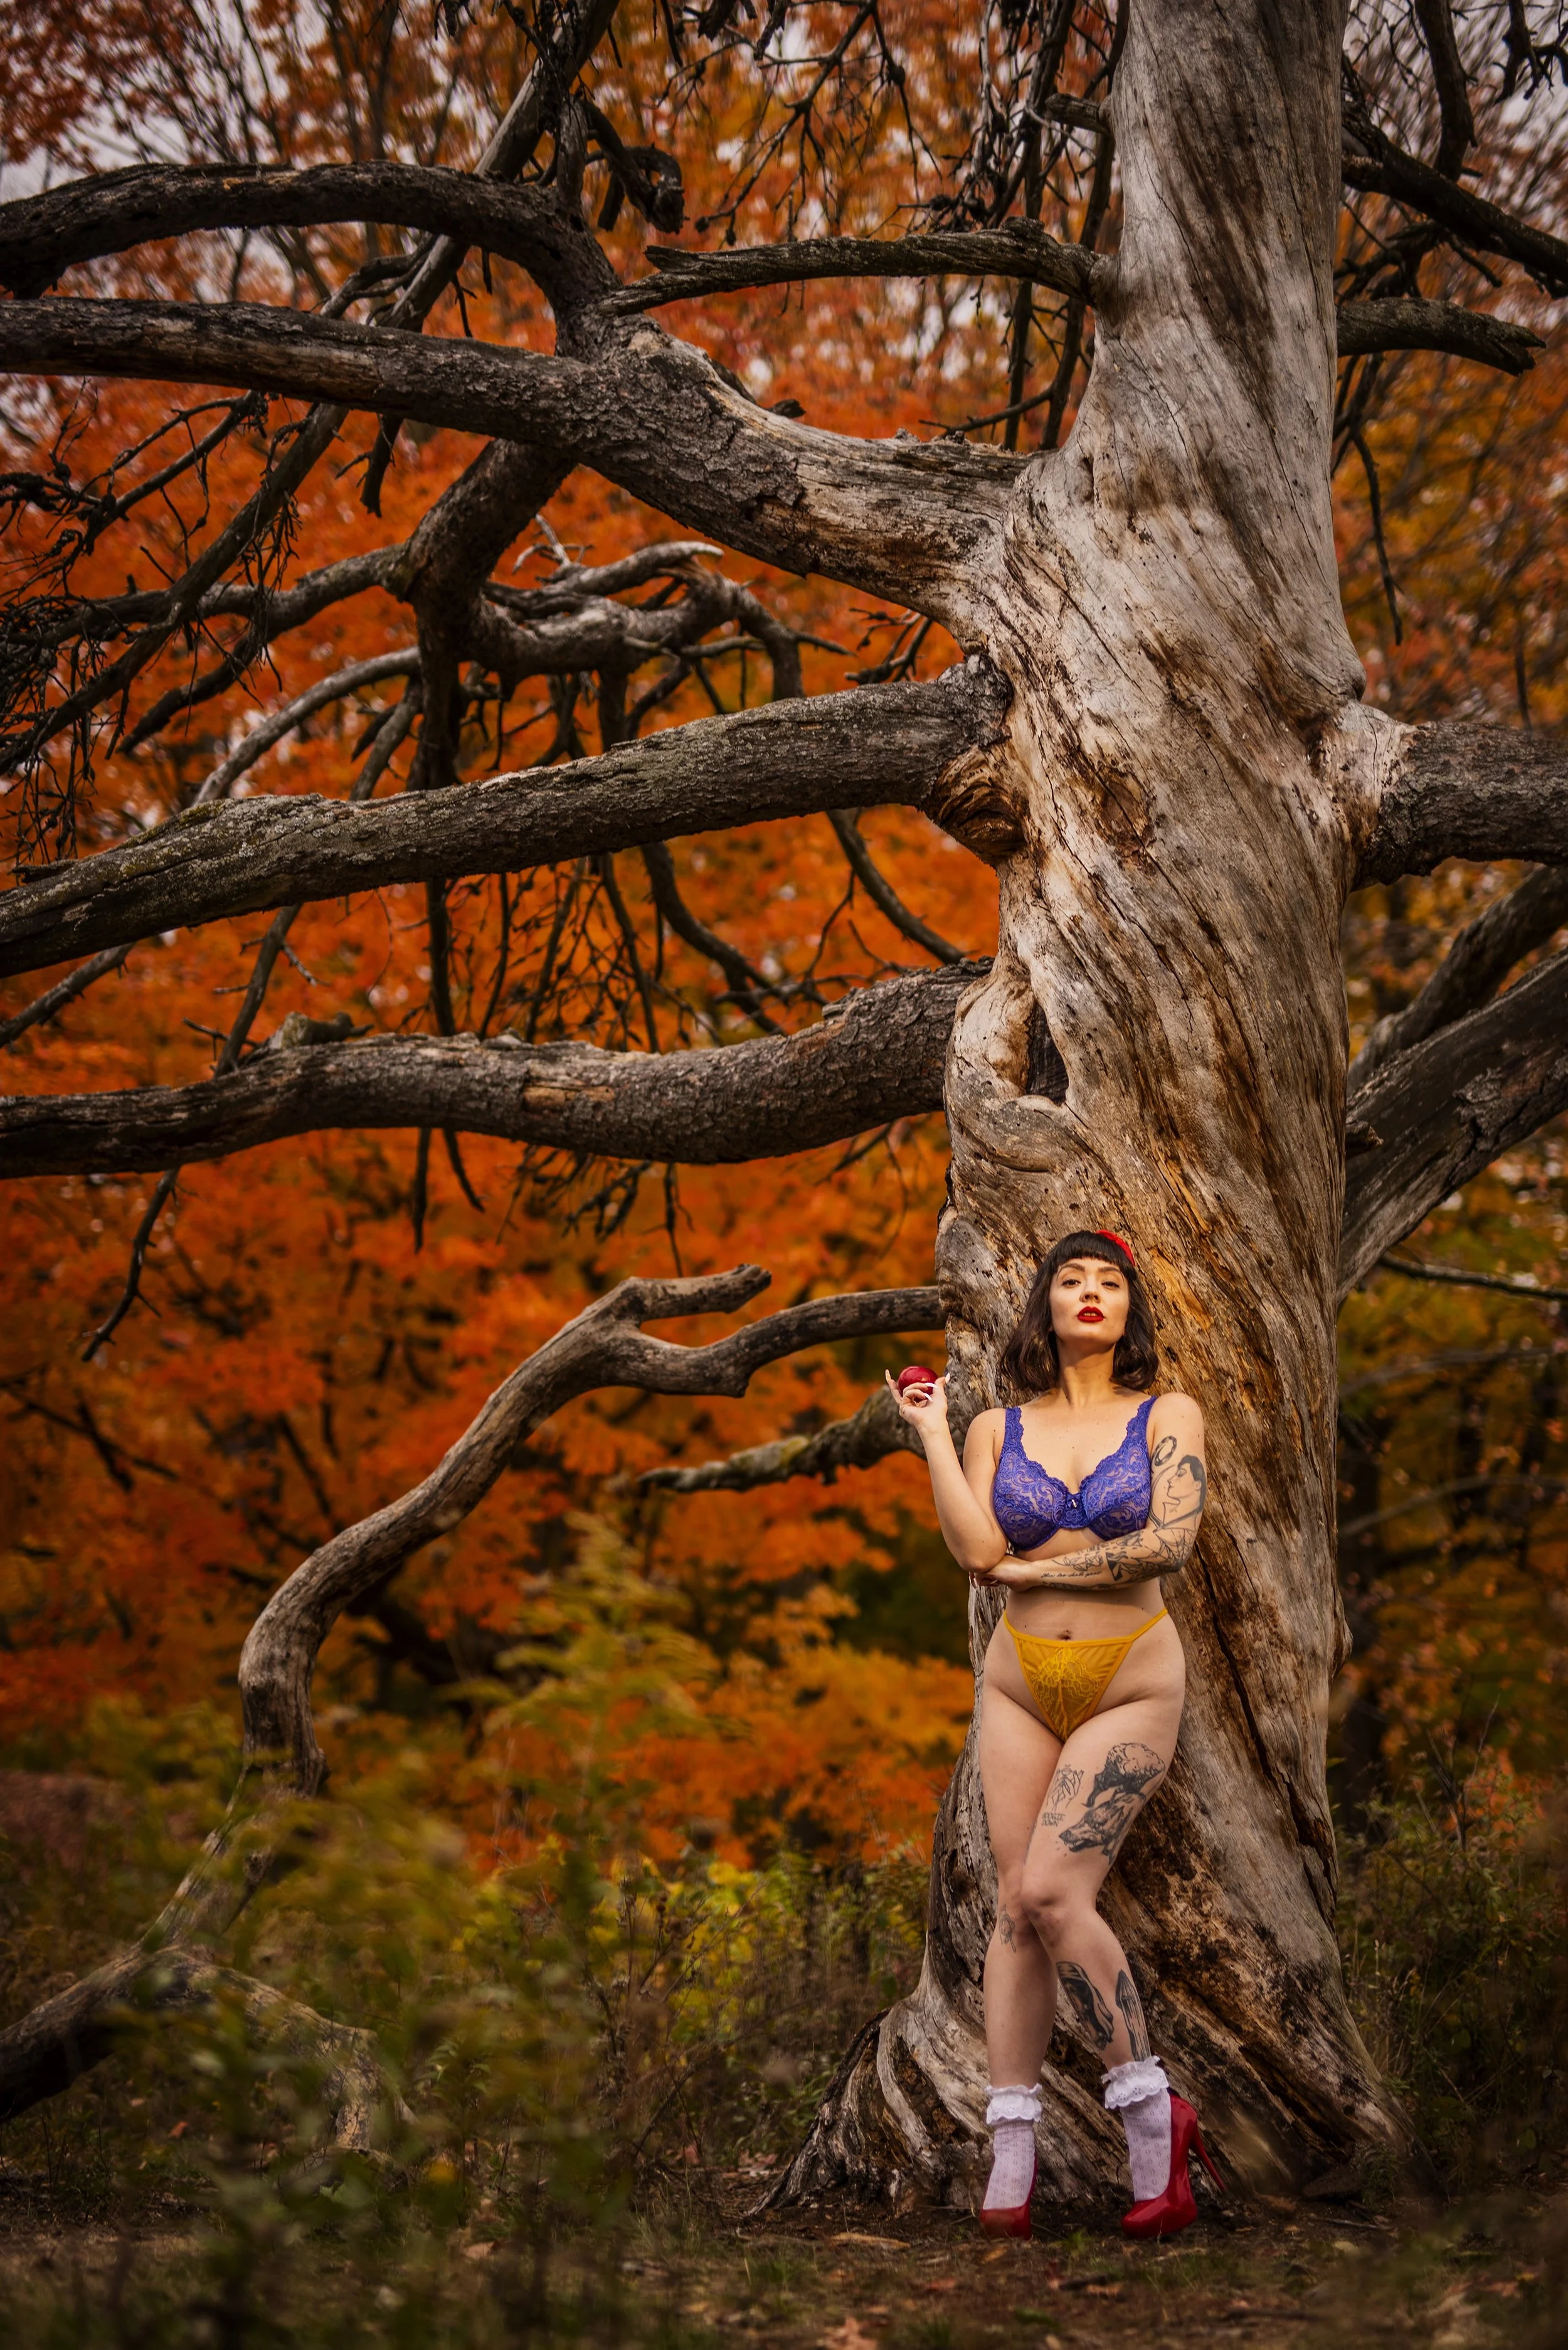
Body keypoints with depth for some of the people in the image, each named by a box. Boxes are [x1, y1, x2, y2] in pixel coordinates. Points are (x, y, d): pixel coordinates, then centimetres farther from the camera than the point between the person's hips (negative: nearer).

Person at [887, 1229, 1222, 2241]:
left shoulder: (1167, 1417, 3)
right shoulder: (998, 1431, 9)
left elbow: (1170, 1542, -12)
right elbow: (977, 1551, -6)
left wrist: (1037, 1568, -6)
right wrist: (932, 1432, -2)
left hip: (1132, 1682, -3)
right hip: (1023, 1679, 3)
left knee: (1051, 1888, -18)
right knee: (1017, 1903, -4)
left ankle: (1153, 2113, -4)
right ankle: (1011, 2167, -2)